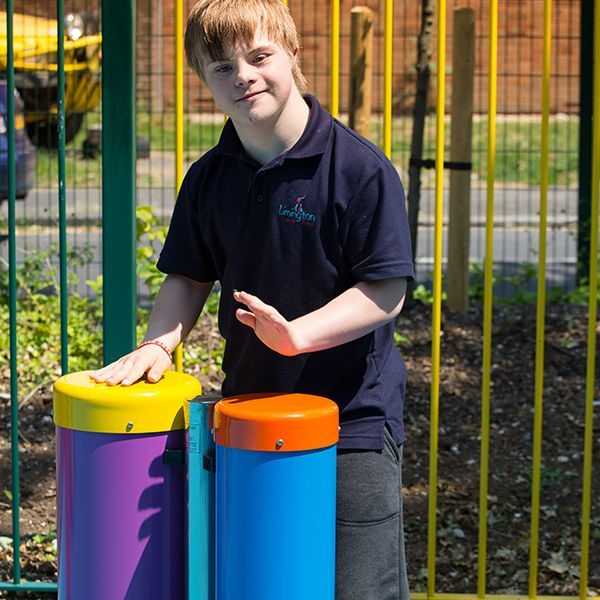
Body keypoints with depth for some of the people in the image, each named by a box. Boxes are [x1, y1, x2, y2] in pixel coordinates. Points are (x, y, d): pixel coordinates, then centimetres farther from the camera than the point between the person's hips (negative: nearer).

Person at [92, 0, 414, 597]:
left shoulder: (359, 167, -13)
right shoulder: (208, 178, 5)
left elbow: (386, 292, -15)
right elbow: (189, 277, 14)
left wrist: (298, 333, -27)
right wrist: (158, 344, -4)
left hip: (352, 418, -5)